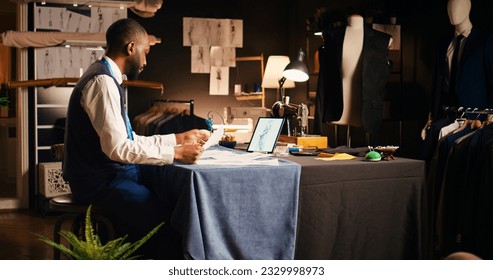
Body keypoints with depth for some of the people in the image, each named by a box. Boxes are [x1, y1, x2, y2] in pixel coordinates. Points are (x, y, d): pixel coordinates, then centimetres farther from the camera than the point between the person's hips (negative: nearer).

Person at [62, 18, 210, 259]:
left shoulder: (106, 78, 14)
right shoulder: (102, 81, -17)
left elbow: (130, 140, 15)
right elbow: (118, 147, -24)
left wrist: (178, 138, 13)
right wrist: (175, 153, -19)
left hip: (108, 176, 10)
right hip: (101, 182, -10)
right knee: (164, 219, -18)